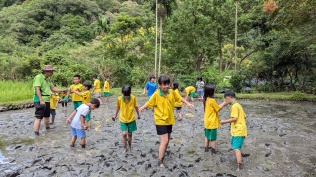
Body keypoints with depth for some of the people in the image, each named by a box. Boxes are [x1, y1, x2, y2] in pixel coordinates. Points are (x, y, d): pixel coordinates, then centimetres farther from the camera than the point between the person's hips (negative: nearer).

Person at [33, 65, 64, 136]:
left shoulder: (48, 79, 15)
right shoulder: (38, 77, -13)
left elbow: (52, 88, 17)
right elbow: (37, 89, -21)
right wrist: (41, 100, -28)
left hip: (47, 100, 9)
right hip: (40, 101, -9)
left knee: (47, 116, 22)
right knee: (38, 117, -8)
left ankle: (48, 129, 38)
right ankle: (36, 134, -6)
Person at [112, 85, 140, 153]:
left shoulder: (133, 98, -15)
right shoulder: (119, 99, -15)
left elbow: (136, 107, 0)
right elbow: (118, 107, 3)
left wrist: (138, 114, 13)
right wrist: (115, 115, 16)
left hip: (131, 119, 1)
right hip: (122, 119, 0)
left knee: (130, 134, 12)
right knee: (124, 134, -10)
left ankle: (129, 145, 38)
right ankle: (125, 147, 13)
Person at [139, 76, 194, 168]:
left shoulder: (172, 92, -4)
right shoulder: (156, 94, -17)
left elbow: (179, 98, 10)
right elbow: (149, 103, -12)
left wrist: (187, 103, 5)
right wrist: (142, 108, -26)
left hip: (169, 120, 6)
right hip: (161, 120, -6)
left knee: (167, 139, 21)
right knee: (164, 141, -9)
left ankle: (163, 153, 46)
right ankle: (160, 161, 7)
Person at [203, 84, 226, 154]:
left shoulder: (206, 100, 3)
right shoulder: (212, 100, -22)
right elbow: (218, 109, -11)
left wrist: (222, 104, 8)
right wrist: (224, 104, 0)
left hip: (207, 122, 8)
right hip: (212, 122, -8)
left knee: (207, 136, 20)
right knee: (213, 138, 5)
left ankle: (206, 148, 29)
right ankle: (213, 150, 15)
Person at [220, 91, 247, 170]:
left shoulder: (234, 106, -16)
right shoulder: (238, 105, 15)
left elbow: (234, 118, -23)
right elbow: (244, 116, 19)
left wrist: (225, 121, -12)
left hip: (238, 131, -11)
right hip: (239, 130, 11)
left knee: (236, 148, -13)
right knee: (234, 145, 24)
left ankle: (239, 166, -15)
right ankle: (240, 159, 38)